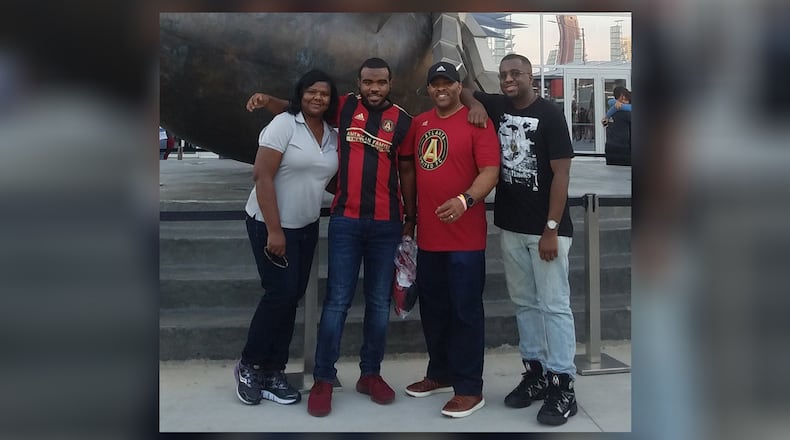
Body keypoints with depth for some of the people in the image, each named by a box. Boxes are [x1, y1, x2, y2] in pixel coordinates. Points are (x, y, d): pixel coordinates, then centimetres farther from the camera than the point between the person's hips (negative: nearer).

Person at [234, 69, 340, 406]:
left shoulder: (333, 135, 7)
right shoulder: (284, 124, -12)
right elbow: (262, 176, -17)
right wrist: (274, 230, -21)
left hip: (307, 227, 6)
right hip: (270, 224, -6)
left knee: (292, 298, 7)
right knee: (280, 294, -8)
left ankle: (273, 373, 18)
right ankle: (249, 365, 13)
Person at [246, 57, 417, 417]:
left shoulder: (402, 120, 3)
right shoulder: (343, 108, 4)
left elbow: (406, 170, 8)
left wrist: (410, 219, 7)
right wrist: (268, 100, -5)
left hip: (387, 224, 1)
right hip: (345, 221, -1)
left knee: (379, 301, 9)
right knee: (337, 301, -1)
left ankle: (370, 373, 22)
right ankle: (323, 379, 8)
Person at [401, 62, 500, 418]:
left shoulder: (476, 121, -7)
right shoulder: (419, 123, 11)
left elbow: (490, 171, -16)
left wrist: (465, 200, -31)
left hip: (465, 237, -6)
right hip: (427, 235, 7)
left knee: (465, 310, 1)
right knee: (432, 308, 16)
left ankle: (469, 389, 13)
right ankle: (440, 374, 33)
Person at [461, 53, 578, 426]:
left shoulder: (549, 115, -8)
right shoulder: (496, 106, 8)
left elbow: (561, 174, -11)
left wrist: (552, 229, -16)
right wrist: (475, 102, -4)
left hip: (545, 228, -6)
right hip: (510, 226, 6)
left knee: (554, 305, -2)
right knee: (524, 304, 12)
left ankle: (562, 385, 6)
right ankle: (535, 372, 24)